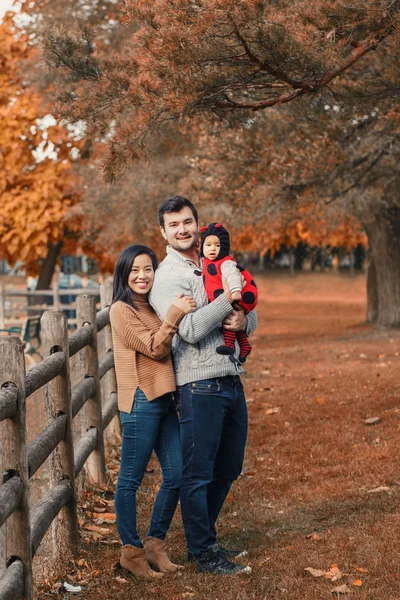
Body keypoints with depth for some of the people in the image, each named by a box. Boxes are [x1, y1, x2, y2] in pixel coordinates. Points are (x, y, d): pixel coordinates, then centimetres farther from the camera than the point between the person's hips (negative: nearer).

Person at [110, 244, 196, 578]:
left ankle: (155, 545, 22)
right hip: (141, 402, -8)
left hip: (165, 399, 8)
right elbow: (155, 348, -13)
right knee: (130, 480, 1)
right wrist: (174, 313, -20)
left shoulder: (154, 307, 16)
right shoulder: (122, 310, -7)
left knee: (176, 476, 8)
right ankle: (132, 551, 13)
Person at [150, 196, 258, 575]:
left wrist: (243, 320, -6)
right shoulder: (167, 277, -7)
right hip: (200, 385, -8)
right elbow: (190, 330, -19)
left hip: (231, 380, 8)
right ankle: (204, 554, 11)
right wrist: (229, 298, -17)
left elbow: (251, 318, 17)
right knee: (198, 473, 0)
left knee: (228, 469, 16)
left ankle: (203, 539, 31)